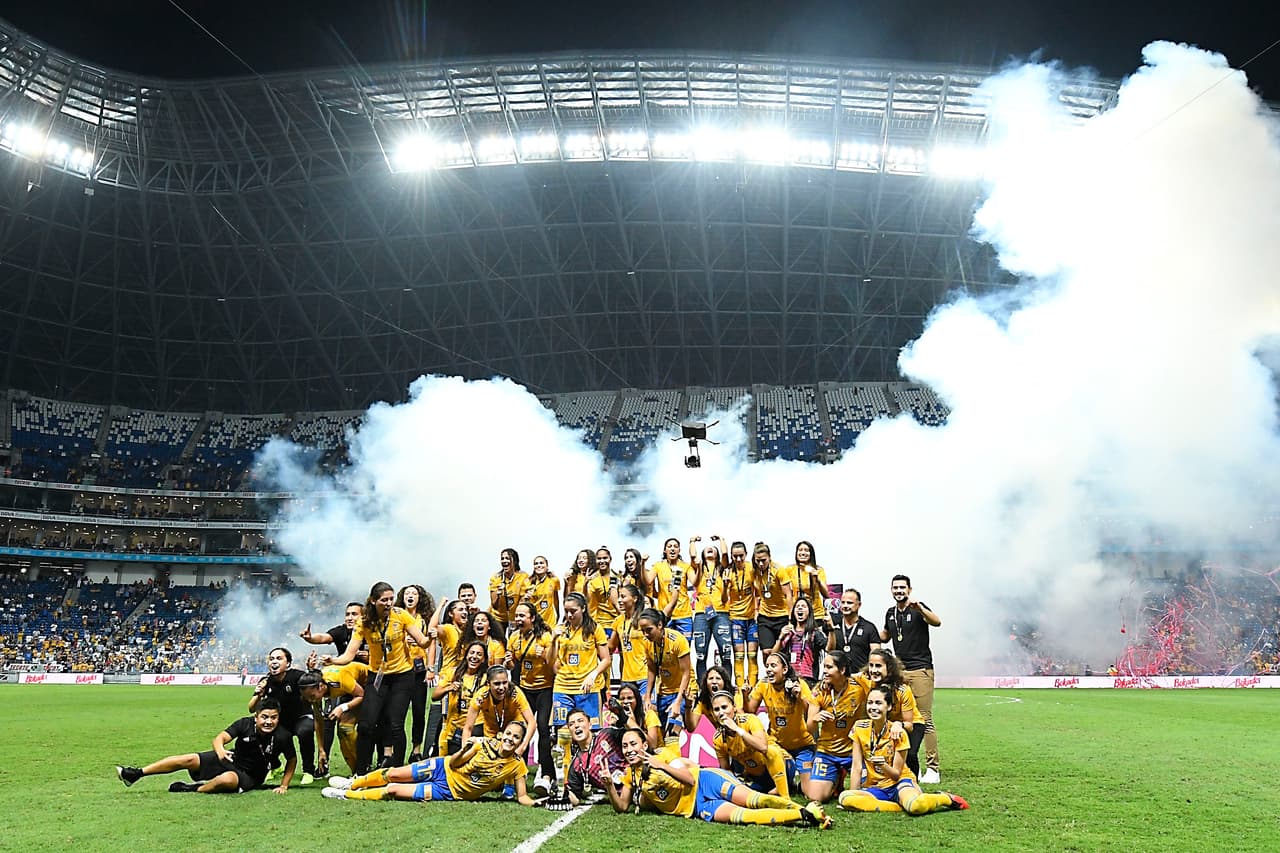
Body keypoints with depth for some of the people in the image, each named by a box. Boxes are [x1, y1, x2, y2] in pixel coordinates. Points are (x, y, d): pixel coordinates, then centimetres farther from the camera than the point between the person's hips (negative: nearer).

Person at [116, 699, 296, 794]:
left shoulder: (283, 737, -21)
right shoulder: (245, 724, -16)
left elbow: (292, 760, -7)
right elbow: (220, 737, -19)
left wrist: (284, 785, -12)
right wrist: (220, 750, -42)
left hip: (250, 777, -3)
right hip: (231, 760, 3)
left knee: (227, 779, -38)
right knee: (190, 759, -8)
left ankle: (196, 789, -11)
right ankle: (136, 774, 3)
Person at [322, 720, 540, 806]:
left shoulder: (517, 766, -17)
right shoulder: (486, 744, -12)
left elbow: (522, 797, -15)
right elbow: (453, 764, -5)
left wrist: (534, 802, -35)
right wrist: (463, 751, -26)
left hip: (450, 792, -2)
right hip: (444, 768, 2)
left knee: (393, 790, -6)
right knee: (394, 774, 2)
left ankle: (346, 795, 15)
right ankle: (352, 783, 32)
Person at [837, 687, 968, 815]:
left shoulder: (897, 733, -11)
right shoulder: (859, 728, -5)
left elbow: (896, 774, -9)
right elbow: (857, 767, -2)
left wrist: (882, 764, -30)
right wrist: (854, 799, -8)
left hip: (900, 782, -3)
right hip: (875, 788, 3)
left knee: (915, 806, -39)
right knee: (844, 798, -30)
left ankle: (946, 798, -4)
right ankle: (902, 805, -19)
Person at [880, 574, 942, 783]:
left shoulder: (918, 609, -4)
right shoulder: (890, 613, 14)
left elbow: (937, 622, -25)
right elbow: (884, 636, 32)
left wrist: (919, 608, -39)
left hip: (920, 670, -6)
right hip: (899, 672, 6)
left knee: (925, 721, -8)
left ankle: (933, 768, -4)